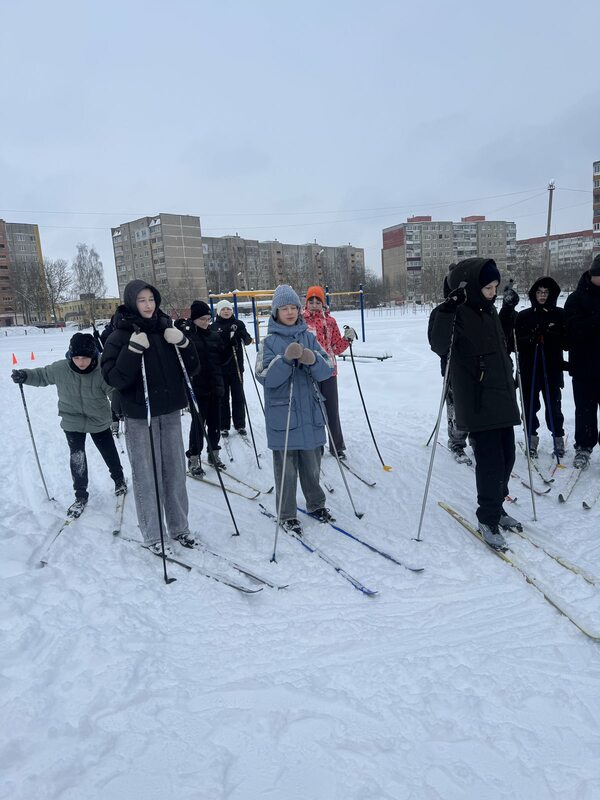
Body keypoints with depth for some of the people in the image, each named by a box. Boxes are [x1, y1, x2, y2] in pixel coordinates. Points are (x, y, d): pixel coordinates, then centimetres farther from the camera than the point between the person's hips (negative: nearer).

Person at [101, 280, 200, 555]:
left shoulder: (166, 330, 6)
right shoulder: (119, 336, -5)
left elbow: (191, 368, 6)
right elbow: (113, 378, -15)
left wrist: (183, 343, -10)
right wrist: (134, 349, -24)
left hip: (170, 412, 4)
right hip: (139, 416, -4)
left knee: (175, 472, 11)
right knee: (147, 476, 2)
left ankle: (179, 528, 26)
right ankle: (152, 535, 16)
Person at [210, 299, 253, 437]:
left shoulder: (238, 324, 5)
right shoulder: (214, 327, 3)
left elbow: (246, 339, -5)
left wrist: (246, 338, -26)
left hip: (236, 365, 1)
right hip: (220, 367, -1)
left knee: (238, 396, 6)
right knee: (223, 397, 6)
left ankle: (240, 425, 16)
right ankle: (224, 426, 15)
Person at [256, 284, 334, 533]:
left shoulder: (309, 337, 7)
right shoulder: (270, 341, -2)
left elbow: (326, 371, 0)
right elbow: (265, 378, -11)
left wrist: (313, 360, -21)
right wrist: (286, 359, -25)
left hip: (310, 412, 3)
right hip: (282, 413, -3)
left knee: (311, 463, 14)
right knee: (286, 467, 4)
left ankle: (316, 504, 33)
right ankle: (287, 515, 18)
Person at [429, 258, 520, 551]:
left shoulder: (490, 311, 13)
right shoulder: (459, 314, -12)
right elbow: (439, 346, -31)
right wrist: (447, 309, -39)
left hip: (501, 399, 8)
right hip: (477, 402, -8)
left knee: (506, 456, 13)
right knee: (491, 460, -7)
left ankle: (495, 506, 31)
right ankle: (487, 519, 8)